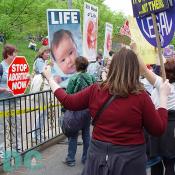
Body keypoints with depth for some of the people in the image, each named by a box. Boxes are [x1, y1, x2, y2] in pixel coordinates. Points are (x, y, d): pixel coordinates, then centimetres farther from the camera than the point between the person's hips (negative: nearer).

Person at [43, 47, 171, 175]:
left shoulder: (95, 90, -9)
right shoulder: (141, 96, -15)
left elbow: (68, 102, 5)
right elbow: (158, 129, -6)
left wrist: (50, 78, 18)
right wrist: (163, 95, 2)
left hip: (99, 153, 2)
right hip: (130, 158, -1)